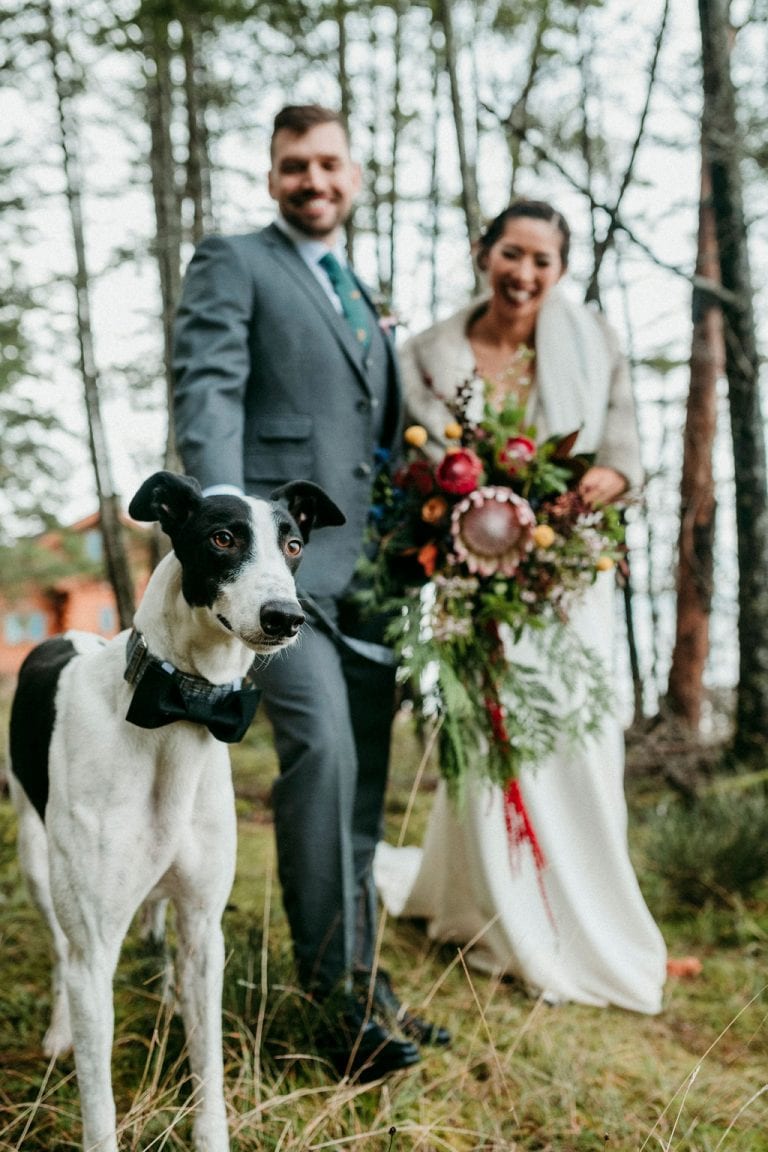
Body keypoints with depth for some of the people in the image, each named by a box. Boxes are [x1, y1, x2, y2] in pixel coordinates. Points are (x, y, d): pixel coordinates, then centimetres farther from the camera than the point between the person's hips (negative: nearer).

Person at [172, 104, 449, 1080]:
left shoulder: (364, 300, 26)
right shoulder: (231, 265, 6)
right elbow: (207, 396, -9)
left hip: (367, 564, 7)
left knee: (362, 779, 8)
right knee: (322, 751, -19)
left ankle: (358, 978, 19)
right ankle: (335, 989, -8)